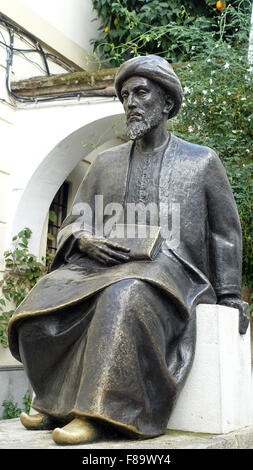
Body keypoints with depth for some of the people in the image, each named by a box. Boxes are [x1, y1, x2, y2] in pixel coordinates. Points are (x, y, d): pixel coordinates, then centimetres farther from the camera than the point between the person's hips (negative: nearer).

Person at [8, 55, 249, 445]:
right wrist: (86, 241, -8)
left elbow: (225, 232, 14)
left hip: (171, 270, -3)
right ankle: (56, 401, -9)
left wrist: (229, 294, 6)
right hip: (106, 266, 4)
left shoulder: (202, 161, 13)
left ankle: (98, 411, -34)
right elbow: (73, 225, 16)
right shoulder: (107, 163, 20)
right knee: (42, 303, -24)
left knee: (125, 296, -38)